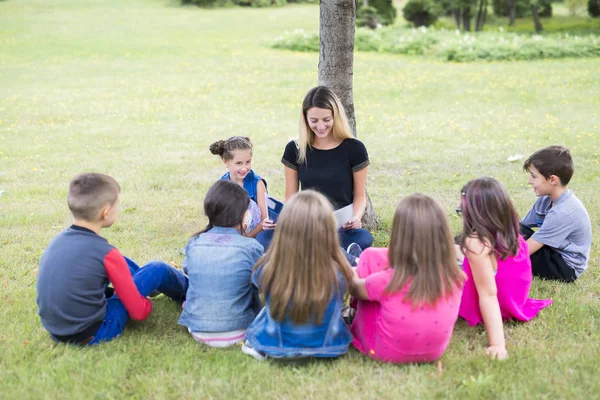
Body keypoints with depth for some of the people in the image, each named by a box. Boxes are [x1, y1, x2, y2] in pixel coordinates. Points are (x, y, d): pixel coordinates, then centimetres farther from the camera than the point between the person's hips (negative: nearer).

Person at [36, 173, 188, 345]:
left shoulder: (58, 240, -1)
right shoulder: (106, 253, -20)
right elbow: (139, 312, -13)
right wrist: (146, 304, 10)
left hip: (55, 330, 7)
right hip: (92, 335, -7)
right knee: (158, 269, 2)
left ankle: (182, 285, 43)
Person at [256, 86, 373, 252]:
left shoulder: (354, 148, 0)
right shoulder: (295, 149, 5)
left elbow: (360, 195, 6)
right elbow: (290, 197, 10)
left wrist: (356, 217, -16)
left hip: (341, 227, -1)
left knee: (363, 239, -37)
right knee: (264, 238, -30)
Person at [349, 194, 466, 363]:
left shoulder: (387, 281, -31)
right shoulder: (455, 278, -23)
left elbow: (355, 288, -7)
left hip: (383, 352, -3)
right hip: (434, 352, 4)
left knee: (371, 256, 3)